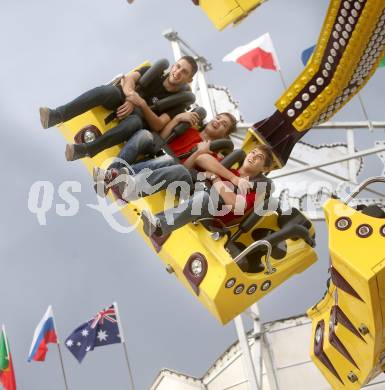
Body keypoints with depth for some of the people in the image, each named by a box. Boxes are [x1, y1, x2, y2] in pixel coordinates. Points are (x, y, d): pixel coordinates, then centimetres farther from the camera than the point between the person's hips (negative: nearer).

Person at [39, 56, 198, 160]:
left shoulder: (178, 102, -2)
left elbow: (158, 126, -15)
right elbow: (130, 78, -9)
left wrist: (142, 104, -29)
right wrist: (131, 96, -31)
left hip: (140, 117, -2)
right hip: (124, 100, 3)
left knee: (135, 122, -41)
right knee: (108, 90, -33)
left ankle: (86, 149, -49)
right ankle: (57, 116, -41)